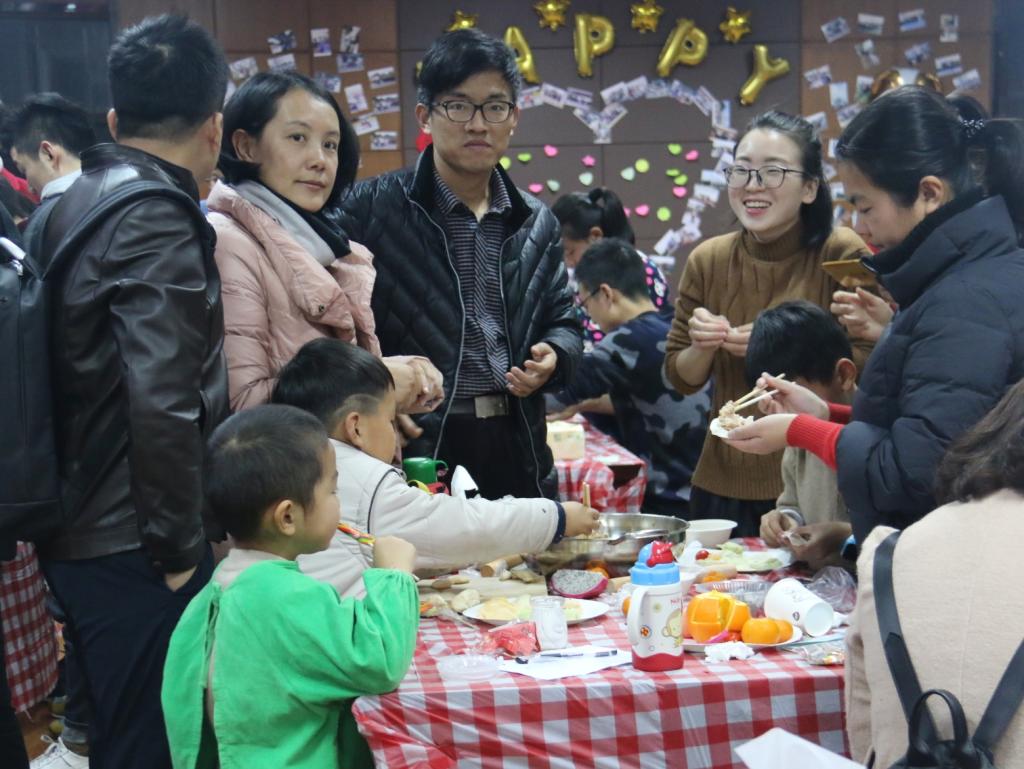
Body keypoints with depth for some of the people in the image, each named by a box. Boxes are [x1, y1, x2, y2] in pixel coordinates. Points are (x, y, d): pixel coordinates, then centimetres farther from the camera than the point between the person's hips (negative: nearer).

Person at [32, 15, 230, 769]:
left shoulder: (71, 205, 10)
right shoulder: (157, 222, -18)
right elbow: (161, 404, -28)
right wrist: (180, 548, -16)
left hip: (80, 534, 9)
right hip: (132, 548, -9)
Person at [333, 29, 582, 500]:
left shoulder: (536, 223, 11)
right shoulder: (372, 209, -5)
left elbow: (563, 322, 19)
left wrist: (553, 356, -3)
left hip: (517, 449, 5)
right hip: (412, 449, -5)